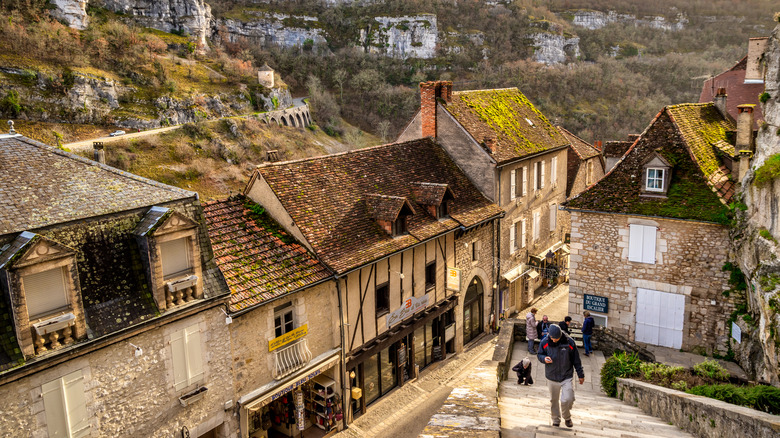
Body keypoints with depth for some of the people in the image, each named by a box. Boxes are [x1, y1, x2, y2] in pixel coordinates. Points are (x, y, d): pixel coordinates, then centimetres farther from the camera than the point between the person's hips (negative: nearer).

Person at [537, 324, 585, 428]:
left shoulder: (569, 342, -10)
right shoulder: (544, 342, -8)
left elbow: (576, 360, 1)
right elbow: (539, 355, 6)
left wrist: (581, 375, 7)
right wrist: (544, 359, -18)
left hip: (567, 377, -1)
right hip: (552, 377, 2)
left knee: (567, 400, -11)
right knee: (554, 400, 13)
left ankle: (567, 417, 20)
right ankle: (556, 420, 36)